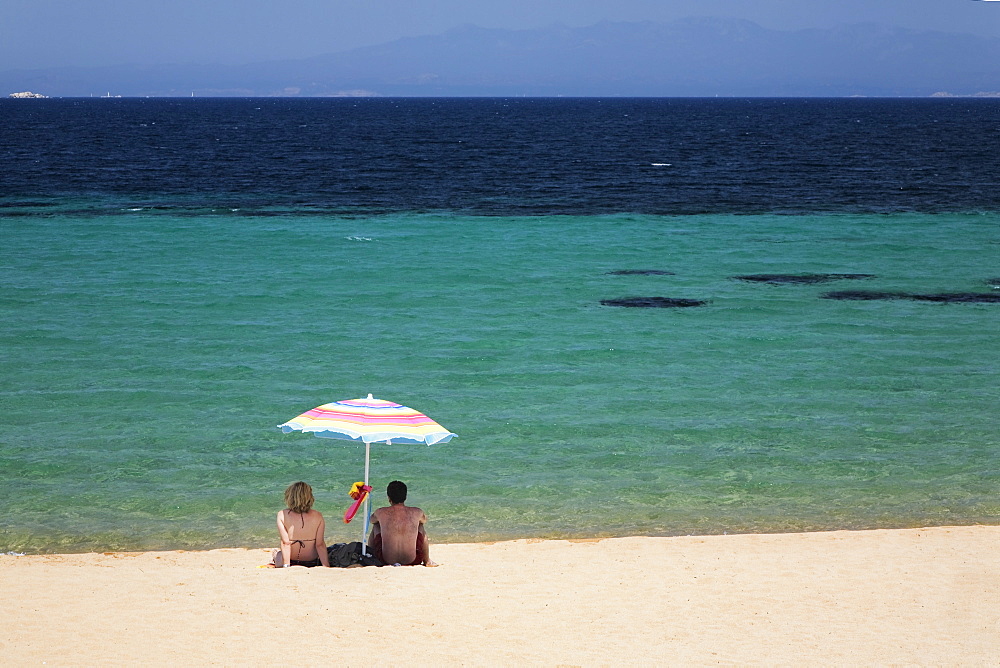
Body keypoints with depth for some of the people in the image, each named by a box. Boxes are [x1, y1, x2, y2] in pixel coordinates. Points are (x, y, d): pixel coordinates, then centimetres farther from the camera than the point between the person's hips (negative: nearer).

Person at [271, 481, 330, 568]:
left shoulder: (282, 515, -17)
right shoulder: (317, 517, -16)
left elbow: (285, 543, -17)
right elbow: (320, 544, -15)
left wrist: (286, 566, -13)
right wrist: (326, 566, -9)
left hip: (292, 562, 1)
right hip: (313, 563, -1)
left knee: (276, 552, 35)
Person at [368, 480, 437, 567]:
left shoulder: (381, 513, -5)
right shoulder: (417, 513, -3)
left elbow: (372, 520, 21)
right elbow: (424, 520, 23)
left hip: (386, 560, -1)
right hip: (411, 560, 1)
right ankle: (427, 561, 40)